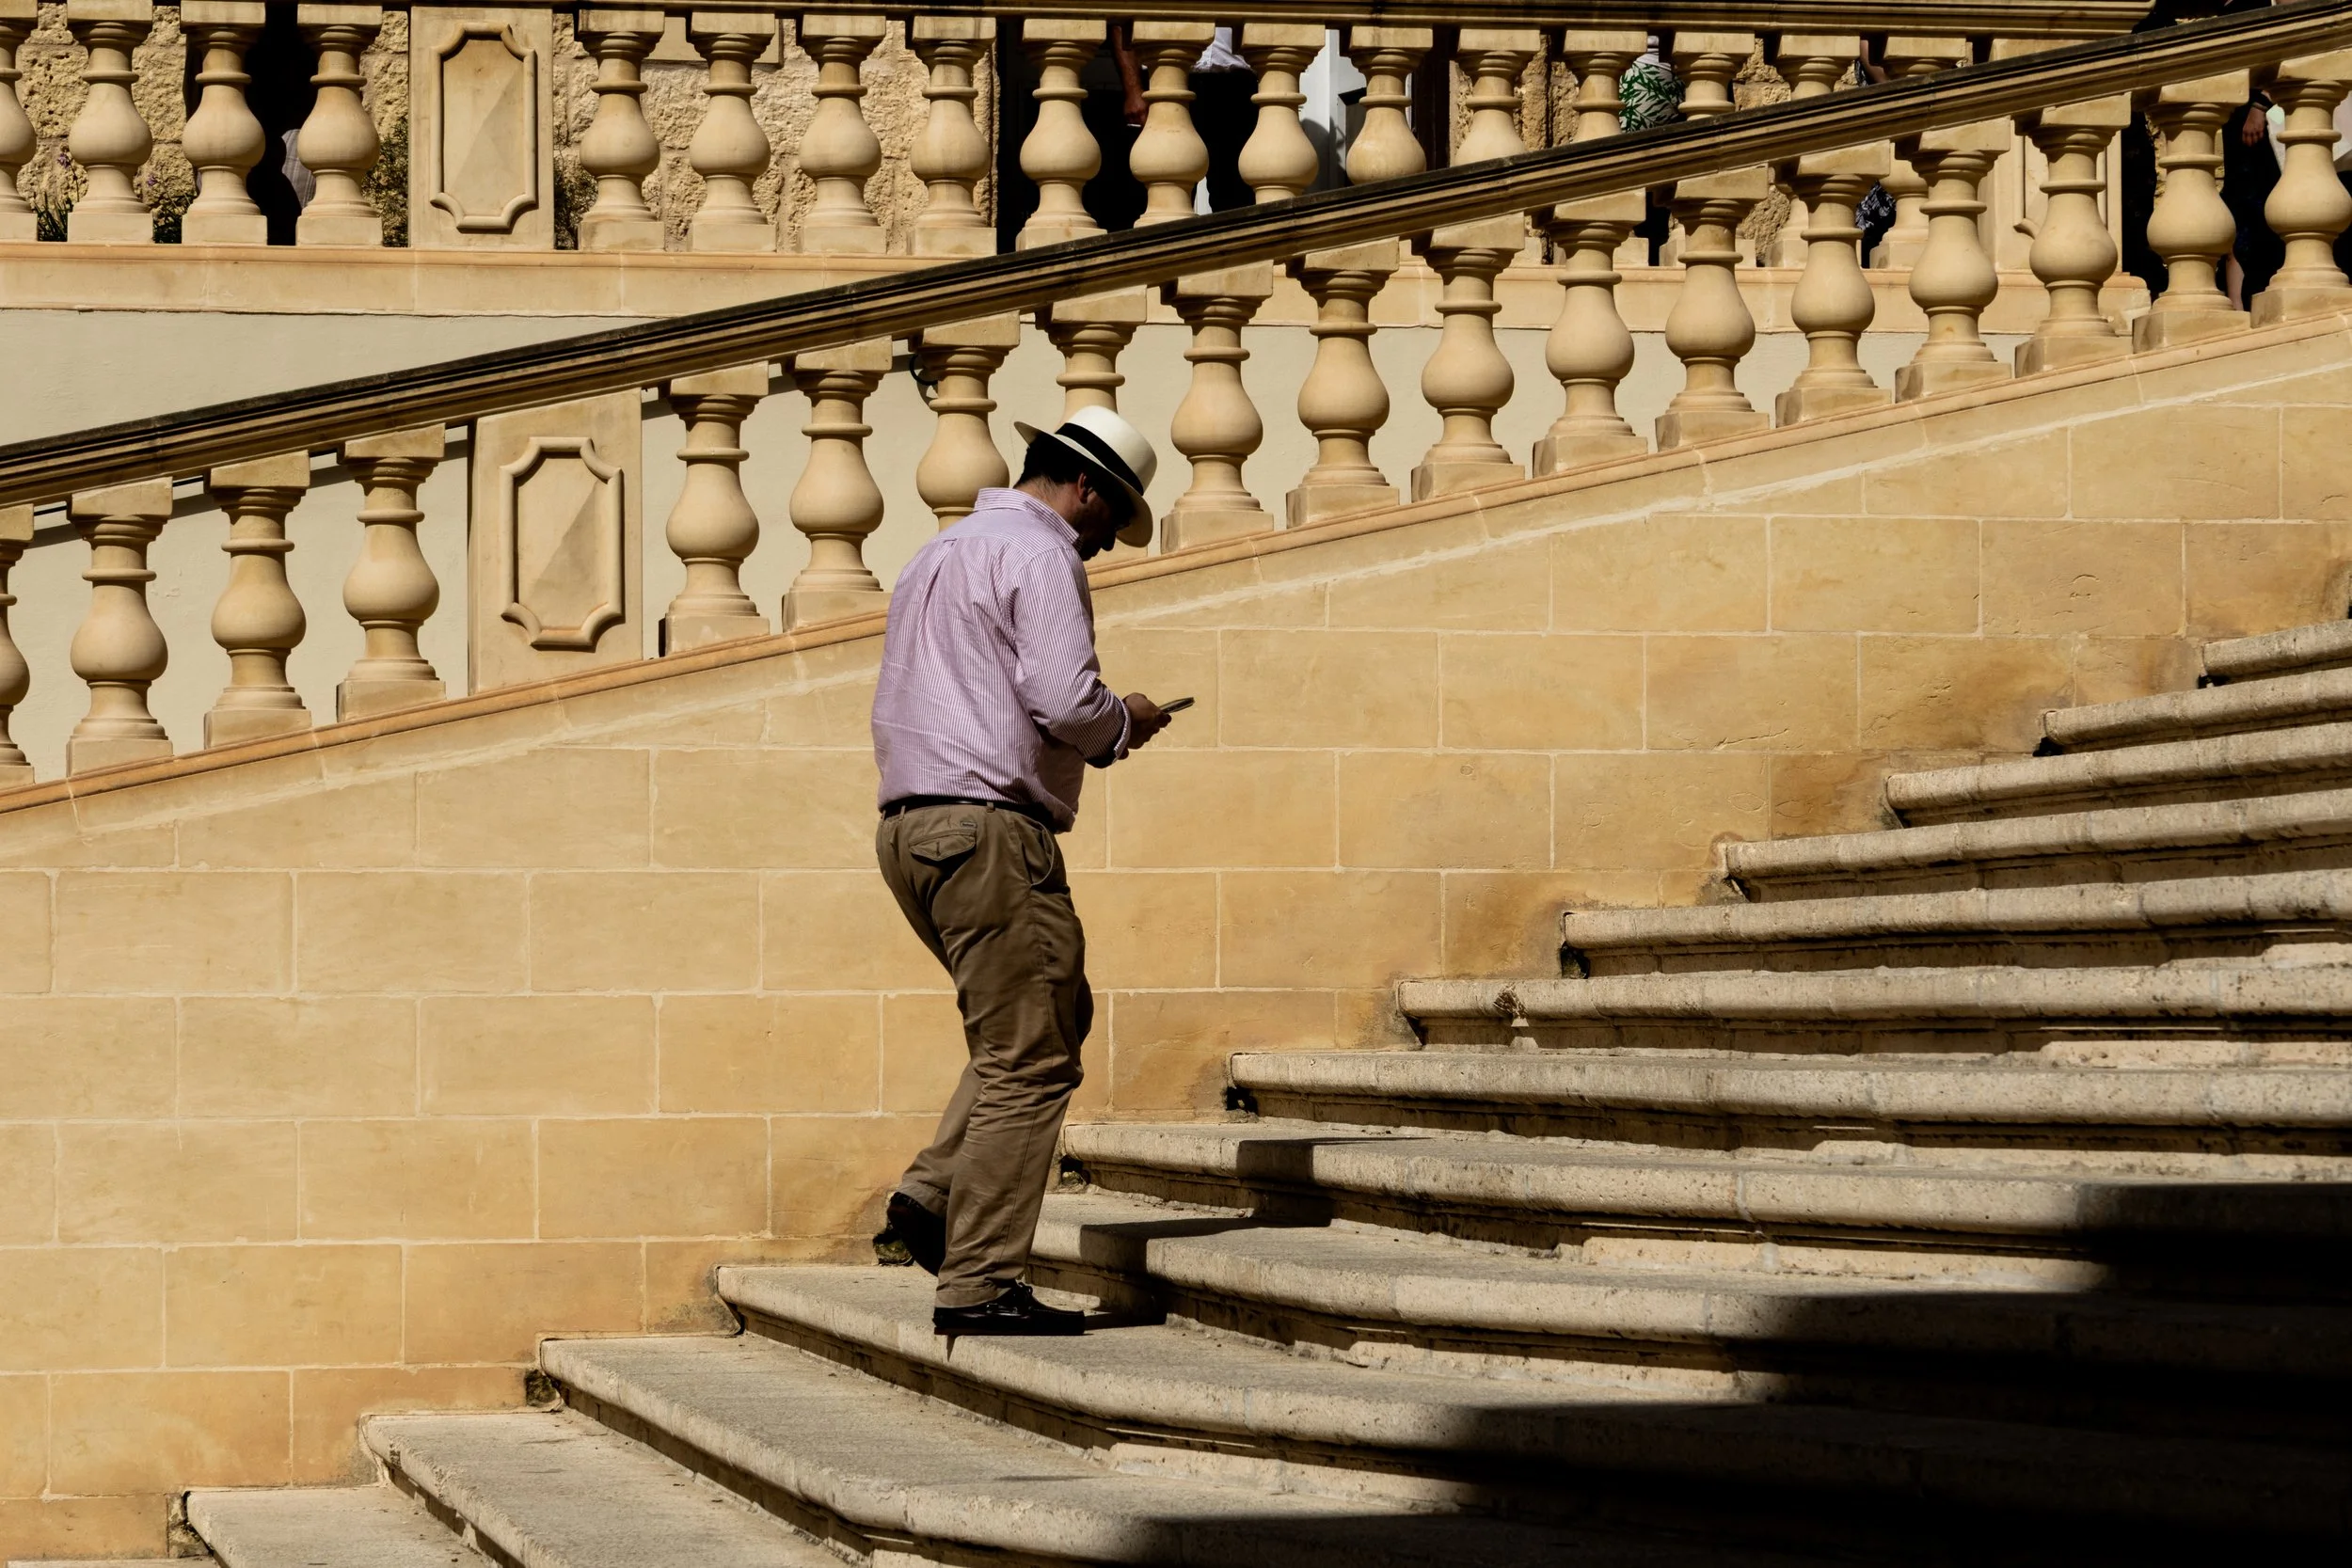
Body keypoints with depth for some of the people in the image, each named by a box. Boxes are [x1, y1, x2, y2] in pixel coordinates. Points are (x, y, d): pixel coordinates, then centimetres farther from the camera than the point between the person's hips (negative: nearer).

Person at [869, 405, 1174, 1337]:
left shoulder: (937, 557, 24)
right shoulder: (1039, 555, -7)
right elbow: (1064, 698, -19)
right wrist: (1125, 723, 3)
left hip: (908, 827, 10)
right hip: (988, 825, -10)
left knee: (1056, 1012, 19)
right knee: (1028, 1059, -7)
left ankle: (933, 1197, 6)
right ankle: (980, 1281, -10)